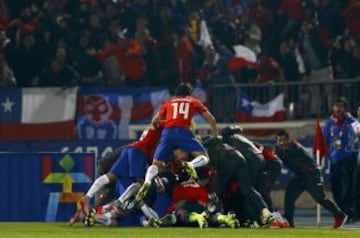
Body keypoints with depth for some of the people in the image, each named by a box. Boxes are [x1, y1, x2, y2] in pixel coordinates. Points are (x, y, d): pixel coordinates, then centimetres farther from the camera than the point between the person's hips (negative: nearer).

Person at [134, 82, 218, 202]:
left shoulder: (169, 102, 28)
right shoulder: (194, 101, 24)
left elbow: (154, 122, 30)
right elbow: (211, 119, 22)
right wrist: (215, 137, 33)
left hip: (167, 132, 2)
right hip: (183, 131, -2)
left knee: (156, 164, 9)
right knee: (204, 157, 4)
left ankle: (147, 181, -23)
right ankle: (191, 165, -31)